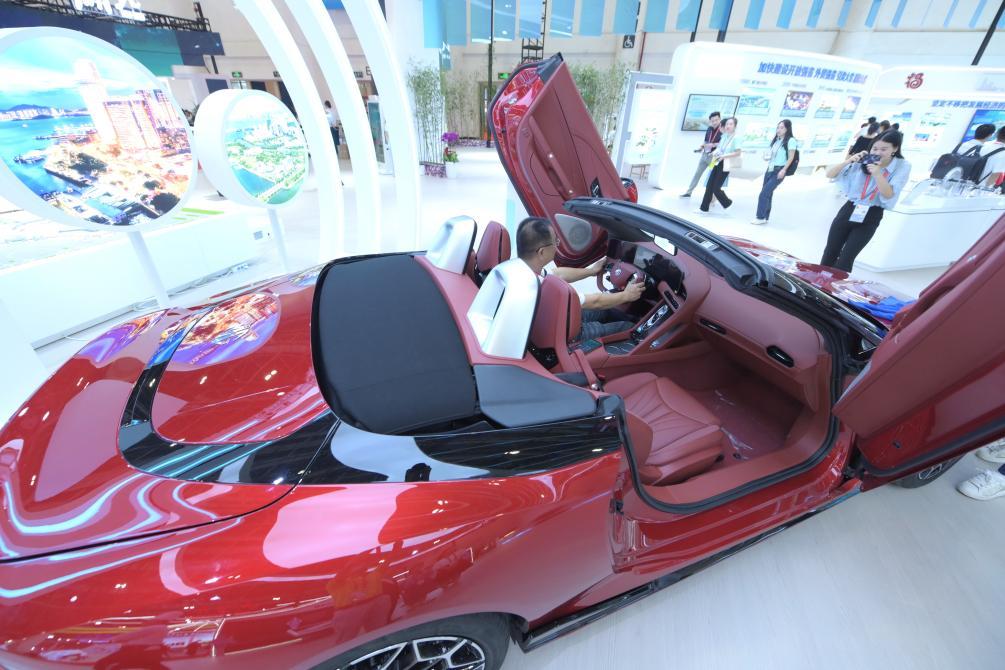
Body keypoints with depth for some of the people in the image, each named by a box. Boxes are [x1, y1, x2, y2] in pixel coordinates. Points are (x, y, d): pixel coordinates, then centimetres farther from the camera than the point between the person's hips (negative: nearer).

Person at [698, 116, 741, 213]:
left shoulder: (736, 138, -9)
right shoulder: (724, 135, 11)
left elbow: (738, 153, -14)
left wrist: (724, 156, -21)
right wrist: (715, 152, 1)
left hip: (725, 165, -7)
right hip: (717, 163, 7)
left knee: (716, 188, -7)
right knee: (709, 186, 2)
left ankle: (727, 203, 17)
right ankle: (704, 208, 7)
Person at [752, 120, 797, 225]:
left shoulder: (790, 140, -8)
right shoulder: (775, 140, 15)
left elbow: (791, 157, -12)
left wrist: (783, 170, -19)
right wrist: (767, 155, 4)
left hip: (779, 171, -7)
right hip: (769, 169, 8)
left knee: (764, 194, -14)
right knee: (767, 194, 7)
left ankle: (761, 218, -10)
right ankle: (765, 217, 13)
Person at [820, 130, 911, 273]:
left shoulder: (902, 167, -5)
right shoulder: (862, 162, -4)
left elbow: (889, 195, -13)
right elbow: (829, 174, -3)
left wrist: (878, 174, -26)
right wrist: (848, 161, -20)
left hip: (871, 217, -1)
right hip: (849, 210, 2)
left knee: (846, 259, -7)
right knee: (830, 253, 6)